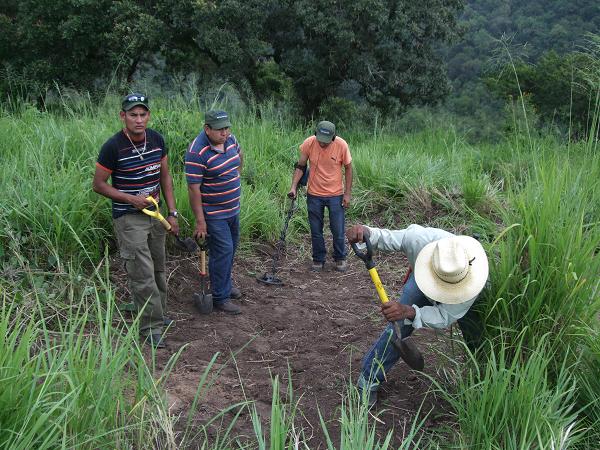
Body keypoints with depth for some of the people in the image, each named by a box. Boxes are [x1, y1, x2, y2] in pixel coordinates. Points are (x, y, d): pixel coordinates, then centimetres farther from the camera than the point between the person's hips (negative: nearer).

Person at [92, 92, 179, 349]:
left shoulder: (157, 140, -1)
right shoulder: (113, 147, -17)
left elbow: (165, 177, 8)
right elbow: (98, 185, -9)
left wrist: (172, 213, 4)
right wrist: (132, 199, -18)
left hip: (154, 213, 6)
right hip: (128, 218, -6)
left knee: (158, 268, 17)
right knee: (143, 274, -6)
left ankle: (159, 314, 34)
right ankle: (151, 327, 5)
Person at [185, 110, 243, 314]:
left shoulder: (229, 139, -2)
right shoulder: (197, 152, -25)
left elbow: (240, 155, 23)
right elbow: (193, 189, -24)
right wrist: (200, 221, -22)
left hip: (233, 208, 8)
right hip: (214, 213, -8)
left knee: (231, 247, 19)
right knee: (223, 251, -6)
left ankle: (225, 283, 38)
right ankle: (220, 297, 6)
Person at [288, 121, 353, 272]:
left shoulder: (341, 145, -16)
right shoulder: (309, 143, -14)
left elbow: (348, 168, -5)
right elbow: (300, 167, -3)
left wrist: (347, 194, -5)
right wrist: (294, 187, -13)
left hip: (335, 195, -1)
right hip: (314, 195, 1)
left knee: (338, 230, 7)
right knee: (316, 231, 11)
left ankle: (340, 258, 28)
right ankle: (318, 259, 28)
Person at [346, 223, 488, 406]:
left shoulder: (474, 274, -45)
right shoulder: (420, 238, -44)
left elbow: (446, 316, -41)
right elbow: (385, 238, -27)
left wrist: (409, 312, -59)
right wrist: (365, 232, -51)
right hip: (421, 281, 0)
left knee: (478, 339, -2)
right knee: (398, 328, -12)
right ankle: (368, 382, 3)